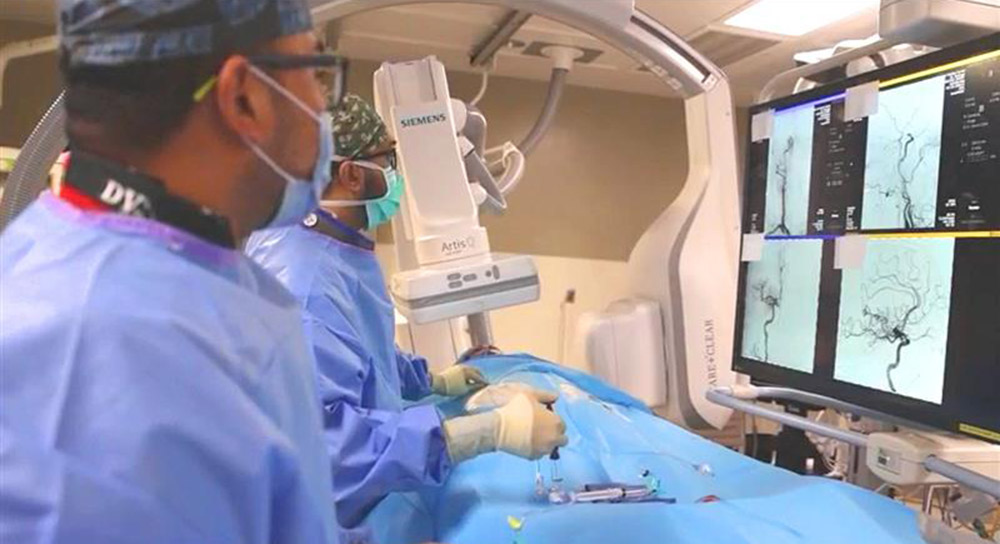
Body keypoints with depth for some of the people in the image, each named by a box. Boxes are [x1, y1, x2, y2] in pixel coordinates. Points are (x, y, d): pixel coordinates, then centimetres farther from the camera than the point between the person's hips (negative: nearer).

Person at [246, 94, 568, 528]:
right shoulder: (302, 287, -33)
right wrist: (494, 430, -43)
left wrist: (434, 381, 20)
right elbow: (324, 436, -43)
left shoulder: (331, 248, 1)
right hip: (334, 514, -9)